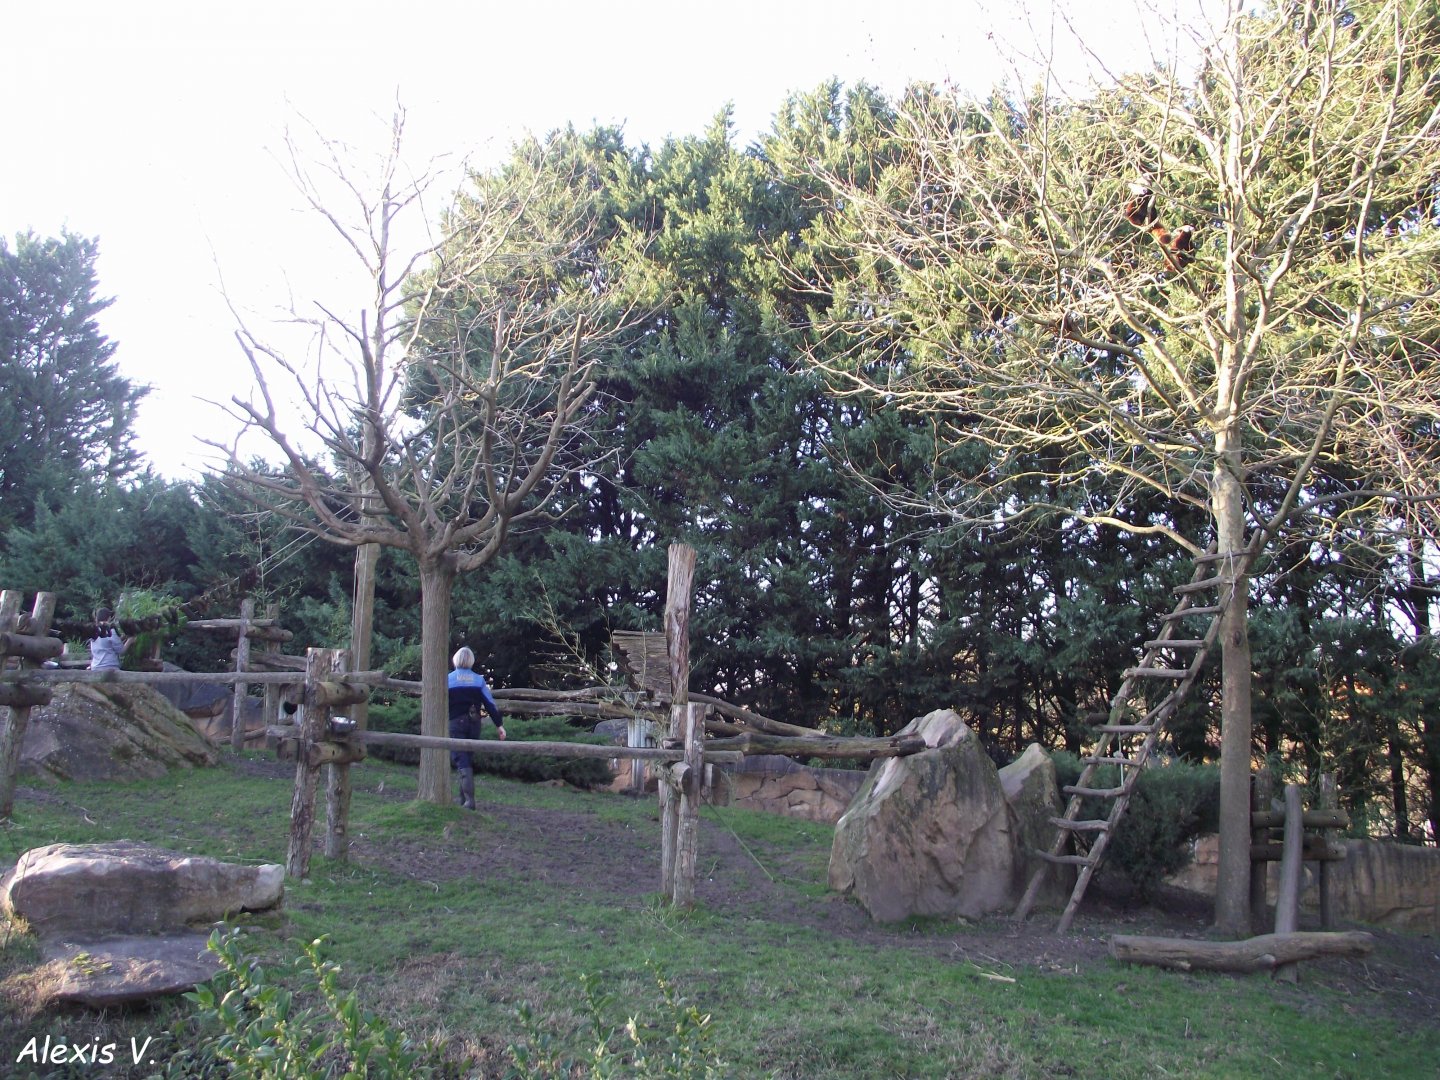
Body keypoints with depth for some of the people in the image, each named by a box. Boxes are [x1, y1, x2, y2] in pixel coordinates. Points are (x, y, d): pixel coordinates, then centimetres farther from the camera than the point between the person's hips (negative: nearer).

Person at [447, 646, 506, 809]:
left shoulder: (448, 679, -3)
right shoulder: (479, 679, 4)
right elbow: (490, 703, 2)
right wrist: (499, 724, 4)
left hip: (455, 723, -3)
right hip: (474, 723, 4)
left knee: (461, 760, -6)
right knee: (468, 758, 17)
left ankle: (469, 800, -18)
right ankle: (464, 797, 21)